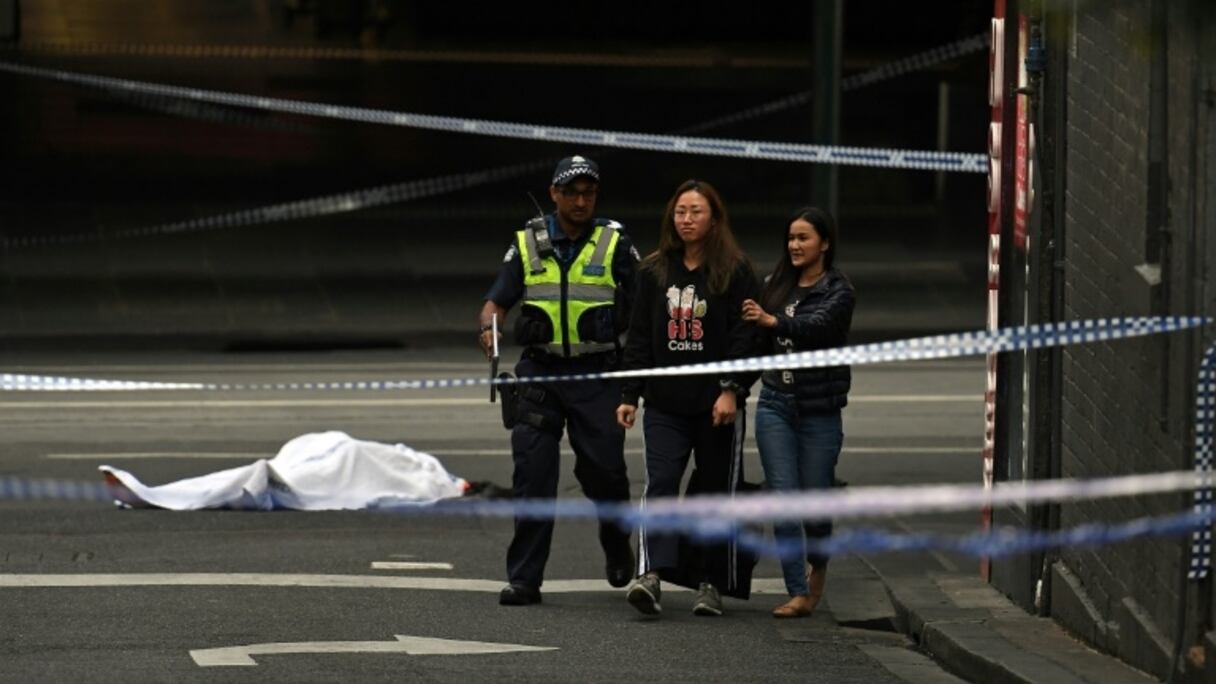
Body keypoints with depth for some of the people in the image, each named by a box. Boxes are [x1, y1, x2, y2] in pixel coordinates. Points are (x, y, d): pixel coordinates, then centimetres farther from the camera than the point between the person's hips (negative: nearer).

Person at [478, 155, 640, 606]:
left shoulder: (615, 244, 2)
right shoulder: (527, 244, 8)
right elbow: (496, 302, 9)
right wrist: (490, 328, -13)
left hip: (596, 375, -1)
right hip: (539, 373, 1)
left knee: (604, 471, -3)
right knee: (532, 476, -3)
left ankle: (617, 548, 27)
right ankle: (524, 578, 0)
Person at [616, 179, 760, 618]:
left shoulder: (735, 272, -1)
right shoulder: (654, 272, 10)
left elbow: (744, 335, -6)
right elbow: (639, 336, 13)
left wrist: (730, 389, -16)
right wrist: (629, 395, 7)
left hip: (716, 404, -2)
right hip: (665, 403, 2)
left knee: (716, 491, 4)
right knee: (660, 483, -12)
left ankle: (710, 584, 13)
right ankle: (651, 575, -22)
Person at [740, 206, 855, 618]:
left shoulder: (837, 291, -6)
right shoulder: (776, 285, 10)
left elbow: (817, 325, -26)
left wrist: (771, 321, -41)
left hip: (818, 410, -3)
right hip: (775, 405, 3)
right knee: (783, 498, -7)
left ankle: (819, 565, 33)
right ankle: (799, 593, -4)